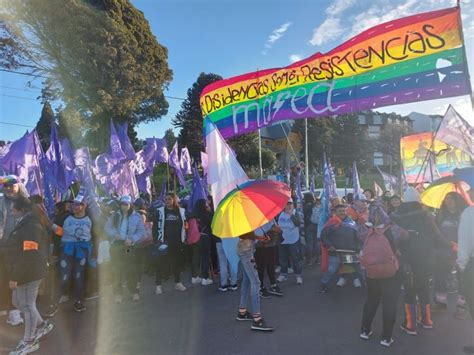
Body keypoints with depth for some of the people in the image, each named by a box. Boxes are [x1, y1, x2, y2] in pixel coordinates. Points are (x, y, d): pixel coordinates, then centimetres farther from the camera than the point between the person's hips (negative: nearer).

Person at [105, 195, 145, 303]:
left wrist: (132, 239, -18)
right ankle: (118, 293, 19)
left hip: (130, 246, -2)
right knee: (117, 270, 7)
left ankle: (134, 292, 14)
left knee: (132, 270, -1)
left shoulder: (137, 217, -1)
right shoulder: (115, 216, 7)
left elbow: (141, 231, -3)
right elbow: (107, 227, 5)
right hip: (116, 246, 2)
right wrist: (114, 234, -14)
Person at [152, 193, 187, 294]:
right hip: (164, 242, -2)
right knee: (161, 263, 2)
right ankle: (158, 286, 12)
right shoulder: (160, 211, -3)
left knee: (177, 262, 12)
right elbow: (155, 227, -4)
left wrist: (184, 239, 6)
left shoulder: (181, 211, 4)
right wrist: (156, 240, -10)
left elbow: (184, 226, 10)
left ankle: (178, 283, 26)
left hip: (177, 242, 3)